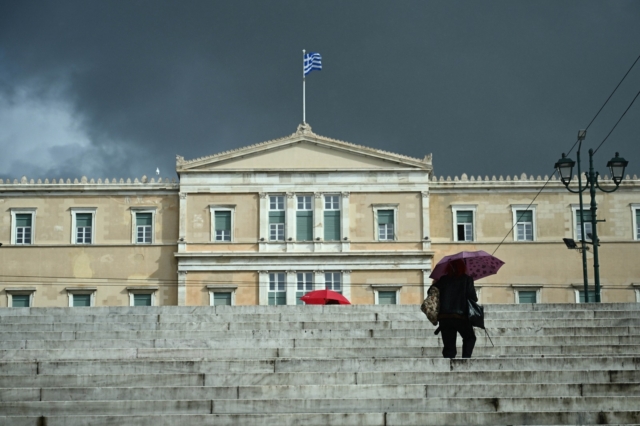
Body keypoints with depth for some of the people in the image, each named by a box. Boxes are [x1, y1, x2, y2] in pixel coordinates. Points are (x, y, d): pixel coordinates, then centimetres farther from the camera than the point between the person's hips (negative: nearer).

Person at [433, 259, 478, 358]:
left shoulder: (443, 280, 10)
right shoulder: (467, 279, 2)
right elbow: (472, 297, -5)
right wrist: (475, 299, 15)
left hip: (444, 317, 3)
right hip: (461, 316, -3)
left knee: (449, 345, 7)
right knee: (470, 338, 18)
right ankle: (466, 357, -2)